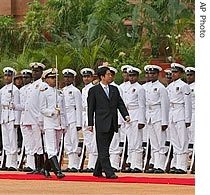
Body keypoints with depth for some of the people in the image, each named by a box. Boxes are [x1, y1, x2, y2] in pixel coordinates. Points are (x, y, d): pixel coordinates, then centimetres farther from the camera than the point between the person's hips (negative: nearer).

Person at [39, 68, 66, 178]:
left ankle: (46, 169, 19)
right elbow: (42, 109, -5)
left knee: (55, 149, 8)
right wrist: (53, 112, -20)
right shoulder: (44, 93, -1)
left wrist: (64, 125, 12)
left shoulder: (60, 93, 14)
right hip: (49, 123, -6)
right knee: (52, 149, -10)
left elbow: (63, 110, 16)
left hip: (59, 123, 6)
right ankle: (57, 171, -17)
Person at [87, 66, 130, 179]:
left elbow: (120, 104, 9)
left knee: (104, 149, 11)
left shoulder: (114, 89, 15)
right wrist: (90, 124, -5)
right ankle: (109, 172, -9)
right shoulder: (94, 90, 0)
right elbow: (90, 108, 0)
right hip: (101, 124, -5)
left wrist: (126, 115, -9)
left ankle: (97, 171, 20)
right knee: (103, 149, -7)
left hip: (112, 124, 5)